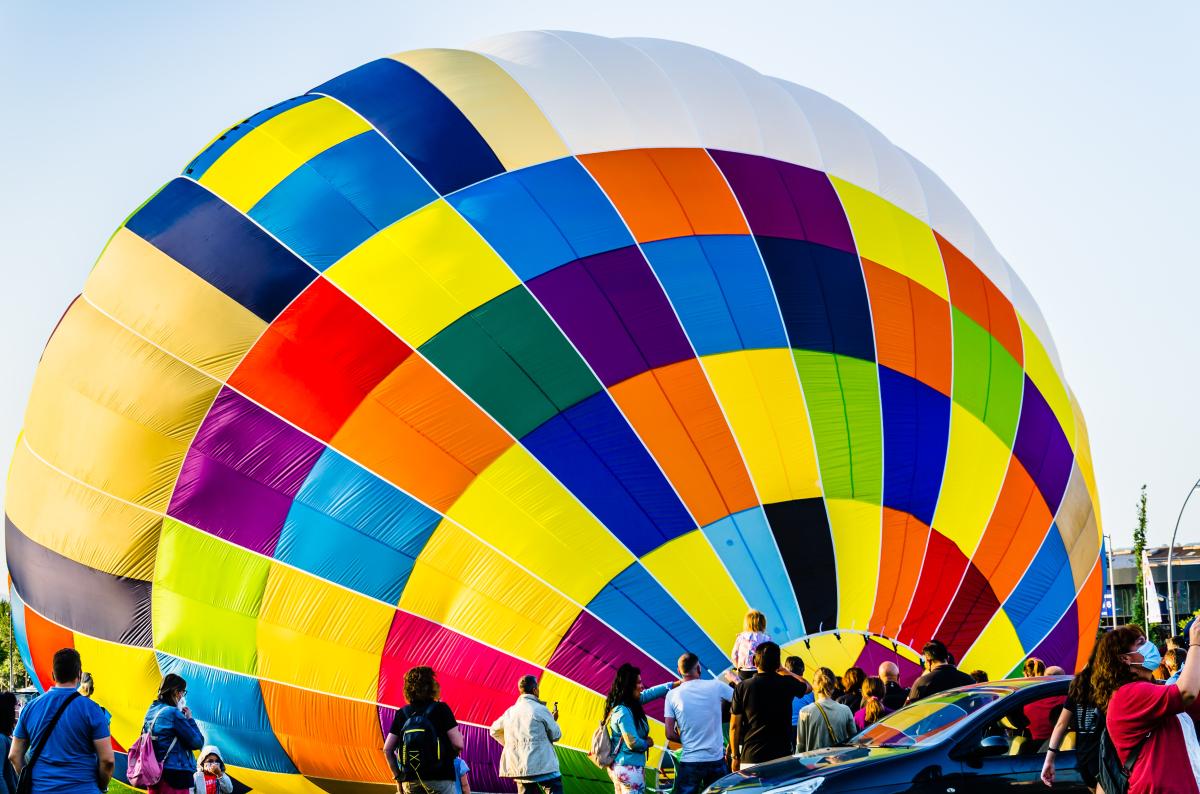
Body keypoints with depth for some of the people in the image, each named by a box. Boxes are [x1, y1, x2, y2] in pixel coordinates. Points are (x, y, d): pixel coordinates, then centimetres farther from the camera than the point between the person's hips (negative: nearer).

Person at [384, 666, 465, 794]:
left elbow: (387, 749, 7)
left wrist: (398, 777, 15)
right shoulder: (440, 709, -3)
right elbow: (458, 744, -9)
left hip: (410, 782, 4)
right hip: (440, 779, -4)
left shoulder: (402, 713, 8)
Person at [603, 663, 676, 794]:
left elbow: (648, 694, 18)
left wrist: (675, 684, 19)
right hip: (630, 768, -10)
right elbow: (633, 743, -22)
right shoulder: (624, 712, -21)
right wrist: (647, 743, -1)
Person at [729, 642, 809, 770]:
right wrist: (787, 672, 34)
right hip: (782, 754, 1)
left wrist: (735, 756, 10)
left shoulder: (743, 687, -4)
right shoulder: (787, 683, -2)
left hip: (750, 757, 0)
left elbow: (734, 726, 0)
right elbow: (807, 686, 23)